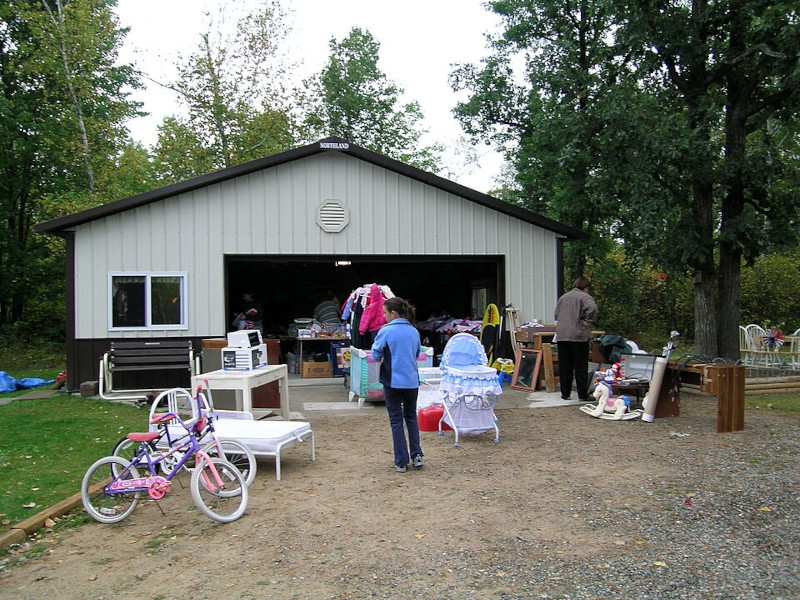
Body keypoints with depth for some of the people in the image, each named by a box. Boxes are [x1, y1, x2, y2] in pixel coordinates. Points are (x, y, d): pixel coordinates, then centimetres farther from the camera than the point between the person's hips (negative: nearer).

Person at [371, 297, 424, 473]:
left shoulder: (386, 331, -12)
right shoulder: (414, 331, 4)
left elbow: (375, 356, -5)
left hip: (393, 381, -4)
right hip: (412, 381, 4)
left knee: (396, 420, 6)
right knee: (411, 417, 19)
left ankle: (401, 462, 8)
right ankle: (417, 455, 13)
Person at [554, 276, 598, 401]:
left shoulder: (563, 297, 17)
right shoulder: (585, 297, -4)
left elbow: (556, 315, 21)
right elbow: (592, 308, -22)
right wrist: (587, 321, -11)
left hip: (562, 335, 5)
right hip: (579, 335, -5)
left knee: (564, 366, 9)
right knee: (581, 367, 1)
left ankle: (565, 393, 13)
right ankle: (583, 394, 3)